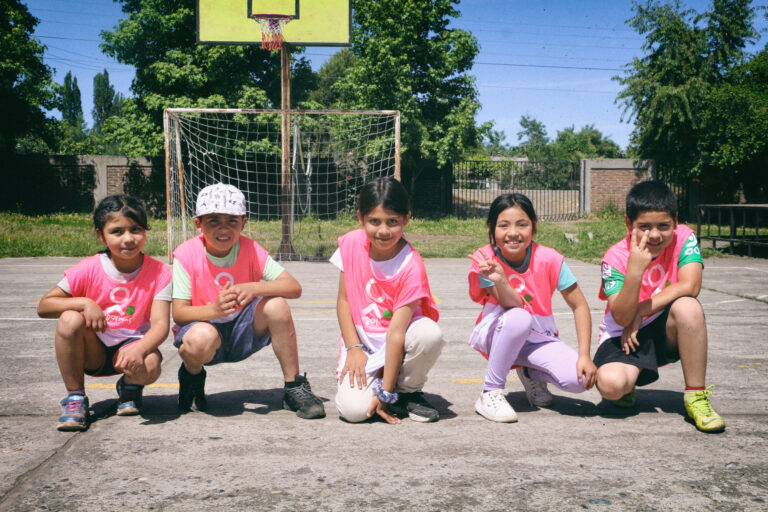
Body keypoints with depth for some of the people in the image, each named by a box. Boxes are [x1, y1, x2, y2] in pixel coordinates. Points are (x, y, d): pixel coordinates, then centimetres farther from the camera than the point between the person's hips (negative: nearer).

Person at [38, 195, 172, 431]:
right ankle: (75, 398, -10)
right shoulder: (88, 270, -11)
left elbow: (160, 324, -21)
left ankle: (130, 387, 7)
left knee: (149, 366, -35)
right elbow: (44, 306, -8)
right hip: (93, 351, 1)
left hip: (132, 347, -1)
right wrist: (84, 302, -26)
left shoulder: (158, 273, -12)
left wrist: (139, 349, -43)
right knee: (69, 319, -29)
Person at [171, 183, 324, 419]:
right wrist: (215, 309, -37)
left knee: (276, 305, -26)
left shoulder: (250, 249, -9)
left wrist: (254, 288, -34)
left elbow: (294, 288, -16)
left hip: (242, 333, 2)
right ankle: (192, 374, 1)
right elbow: (179, 313, -17)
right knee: (201, 338, -38)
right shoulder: (186, 255, -13)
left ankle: (294, 388, -13)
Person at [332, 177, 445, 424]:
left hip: (398, 343, -1)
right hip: (362, 341, 1)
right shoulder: (352, 244, -8)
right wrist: (353, 348, -13)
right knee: (353, 409, -26)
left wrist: (386, 391, -23)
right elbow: (343, 300, -1)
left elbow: (396, 333, -23)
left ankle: (408, 393, -7)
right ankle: (369, 382, 10)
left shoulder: (411, 266, -20)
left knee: (430, 334, -36)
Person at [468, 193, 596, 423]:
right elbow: (514, 306, -24)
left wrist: (584, 356, -16)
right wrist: (499, 280, -45)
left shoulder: (549, 259, -15)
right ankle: (490, 393, -18)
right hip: (497, 334, -2)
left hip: (538, 338, 2)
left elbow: (580, 306, -9)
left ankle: (531, 373, 11)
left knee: (578, 379, -24)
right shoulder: (486, 259, -17)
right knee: (519, 319, -38)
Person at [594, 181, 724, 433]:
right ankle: (627, 386, 10)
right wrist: (635, 270, -35)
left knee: (688, 306, -33)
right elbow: (622, 318, -22)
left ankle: (696, 396, -18)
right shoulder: (615, 257, -14)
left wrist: (639, 313, -21)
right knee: (610, 384, -32)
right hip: (625, 336, -1)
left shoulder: (683, 237, -9)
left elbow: (689, 287, -22)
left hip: (667, 332, 2)